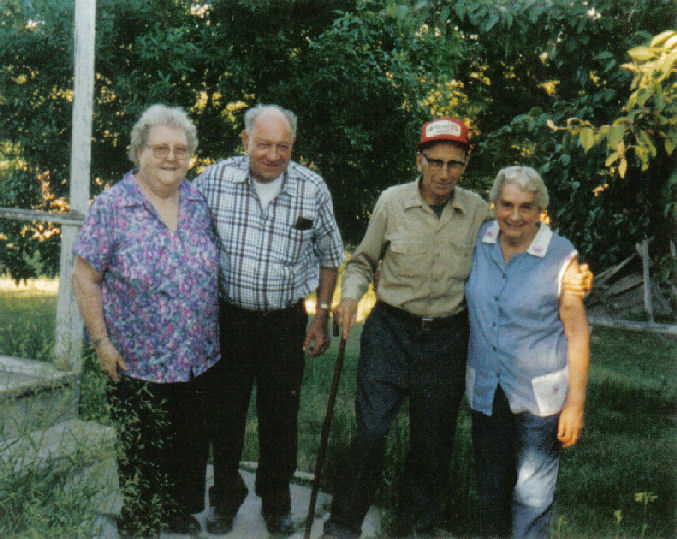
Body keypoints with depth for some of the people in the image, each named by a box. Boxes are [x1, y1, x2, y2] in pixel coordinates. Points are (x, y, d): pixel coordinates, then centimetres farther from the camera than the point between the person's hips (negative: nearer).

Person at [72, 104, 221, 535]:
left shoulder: (200, 202, 2)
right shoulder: (112, 206, -10)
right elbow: (85, 278, -8)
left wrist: (213, 335, 10)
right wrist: (102, 342, -11)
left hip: (201, 359, 4)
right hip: (138, 364, -4)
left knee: (193, 445, 18)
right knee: (141, 454, 12)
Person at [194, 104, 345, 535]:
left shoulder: (313, 189, -6)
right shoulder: (213, 180, -8)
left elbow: (329, 256, 7)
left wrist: (321, 317, 4)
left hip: (286, 321, 0)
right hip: (228, 317, 0)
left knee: (280, 417, 11)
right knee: (226, 413, 11)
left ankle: (277, 501, 32)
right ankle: (226, 497, 33)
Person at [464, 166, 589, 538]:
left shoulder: (561, 257, -11)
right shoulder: (478, 241, -1)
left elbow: (577, 332, -9)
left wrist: (575, 404, -10)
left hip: (539, 396, -4)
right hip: (486, 391, 4)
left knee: (532, 496, 4)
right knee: (490, 488, 16)